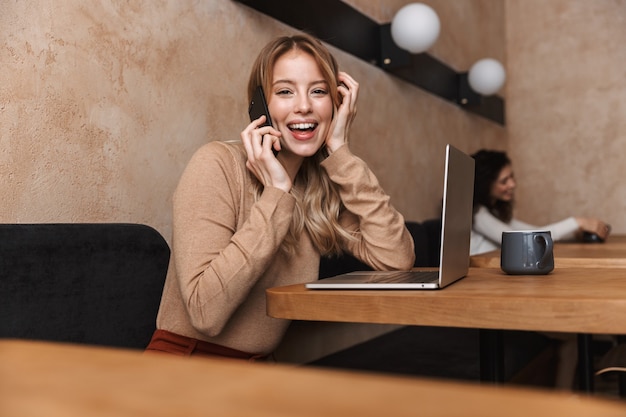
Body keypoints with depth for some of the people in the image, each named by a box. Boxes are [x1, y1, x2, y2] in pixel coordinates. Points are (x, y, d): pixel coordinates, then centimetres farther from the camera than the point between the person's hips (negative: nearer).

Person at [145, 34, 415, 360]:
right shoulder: (217, 165, -14)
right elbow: (206, 312, -23)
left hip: (263, 362, 6)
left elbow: (398, 260, -12)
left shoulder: (323, 186, 2)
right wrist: (275, 194, -22)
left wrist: (340, 153, -11)